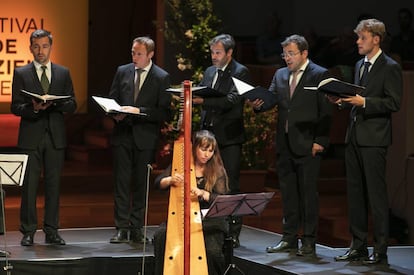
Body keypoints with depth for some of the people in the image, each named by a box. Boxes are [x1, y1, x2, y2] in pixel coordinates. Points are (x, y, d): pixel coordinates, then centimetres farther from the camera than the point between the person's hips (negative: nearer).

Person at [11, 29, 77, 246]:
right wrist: (33, 108, -19)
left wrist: (56, 104, -11)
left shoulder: (63, 73, 11)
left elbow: (72, 104, 9)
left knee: (53, 184, 4)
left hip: (55, 137, 2)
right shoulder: (21, 74, 4)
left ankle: (51, 231, 10)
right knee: (29, 185, -3)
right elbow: (15, 107, 0)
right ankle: (28, 232, 3)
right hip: (31, 137, -2)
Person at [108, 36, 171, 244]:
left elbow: (163, 112, -6)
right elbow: (111, 100, 15)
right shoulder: (122, 72, 10)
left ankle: (136, 229, 10)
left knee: (141, 184, 3)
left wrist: (138, 111, -17)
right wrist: (116, 114, -6)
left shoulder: (162, 78, -1)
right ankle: (121, 228, 1)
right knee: (121, 182, -1)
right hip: (123, 135, 2)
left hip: (145, 138, -2)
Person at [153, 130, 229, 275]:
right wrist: (170, 180, -21)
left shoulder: (217, 171, 3)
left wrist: (203, 193, -27)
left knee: (212, 251, -28)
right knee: (160, 236, -26)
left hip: (210, 221, -2)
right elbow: (158, 183, 2)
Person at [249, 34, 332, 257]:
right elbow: (272, 98, 5)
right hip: (285, 144, 6)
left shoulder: (320, 75, -3)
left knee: (308, 192, -2)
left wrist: (320, 141, -13)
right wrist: (258, 104, -18)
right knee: (287, 192, 10)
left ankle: (309, 242, 3)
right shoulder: (280, 75, 15)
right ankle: (289, 238, 18)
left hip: (307, 145, -6)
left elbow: (326, 111, -7)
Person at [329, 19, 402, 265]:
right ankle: (359, 247, 17)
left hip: (374, 138, -8)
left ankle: (380, 251, -2)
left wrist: (363, 102, -21)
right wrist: (343, 100, 6)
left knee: (376, 193, -6)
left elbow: (394, 103, -14)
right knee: (355, 192, 10)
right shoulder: (360, 65, 17)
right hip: (355, 137, 8)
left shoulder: (390, 68, -8)